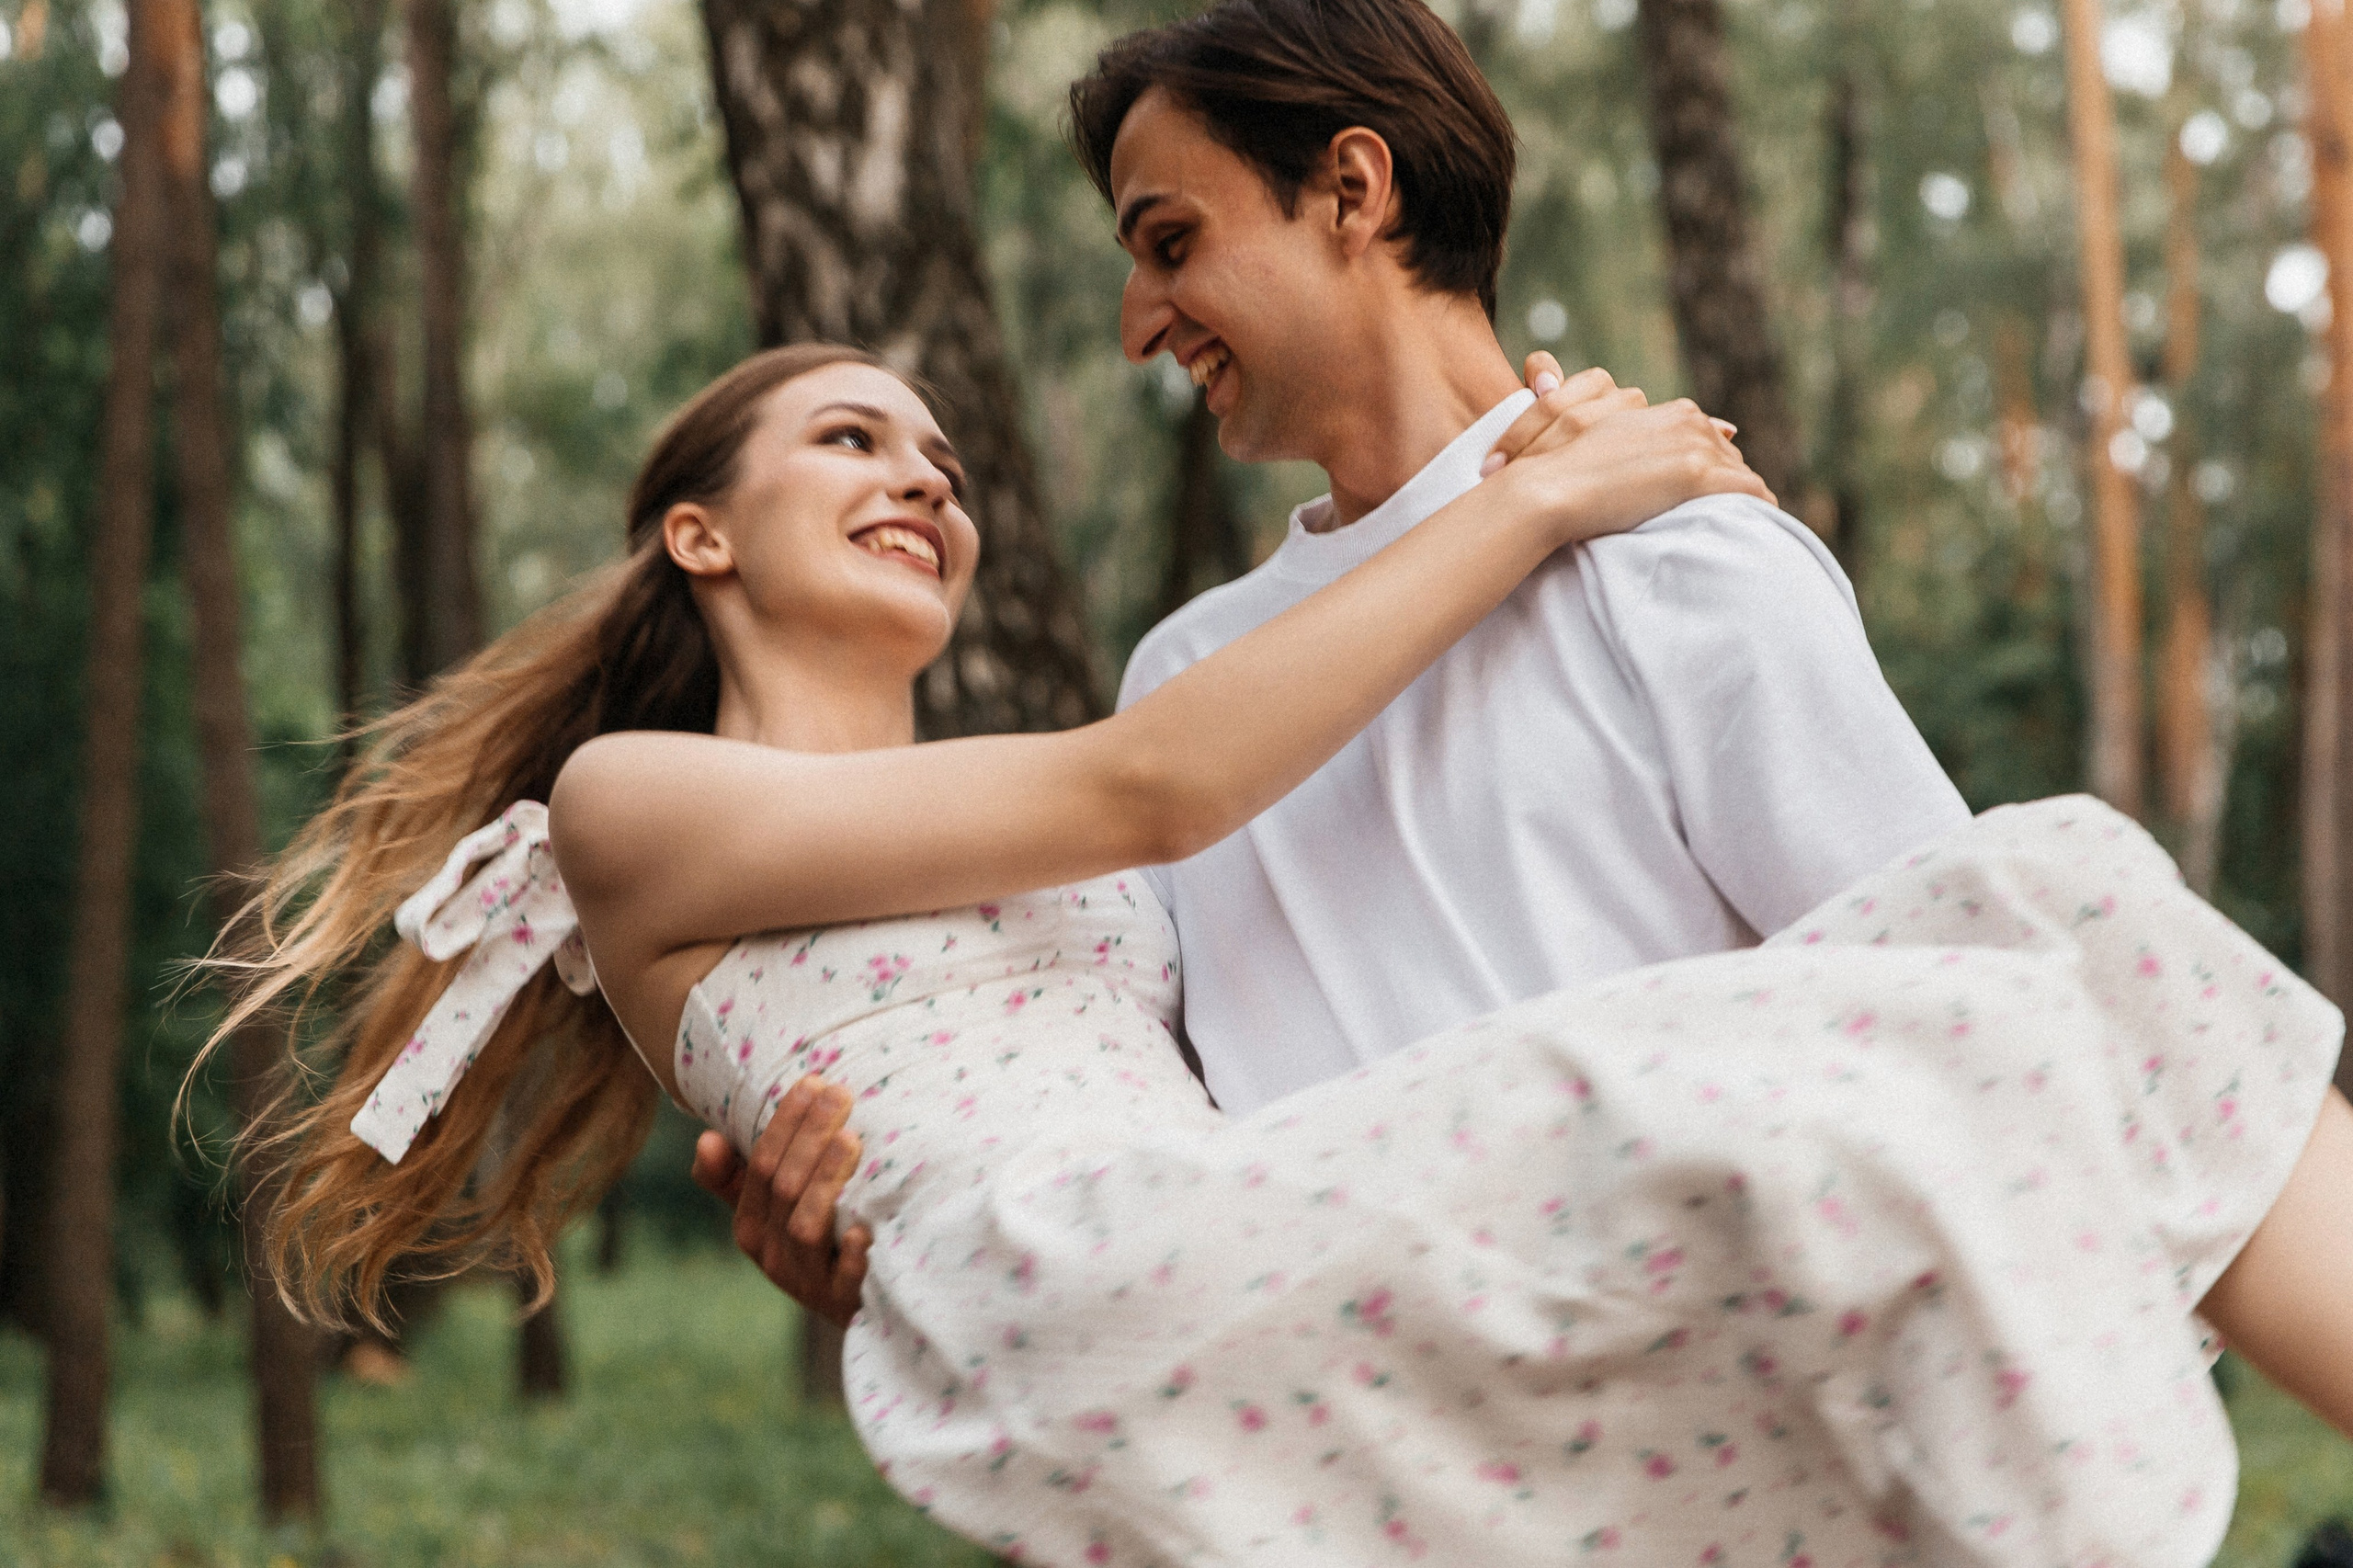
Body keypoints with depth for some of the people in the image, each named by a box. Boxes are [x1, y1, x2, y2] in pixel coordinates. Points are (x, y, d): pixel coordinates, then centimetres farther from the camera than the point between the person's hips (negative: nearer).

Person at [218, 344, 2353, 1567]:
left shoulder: (1033, 879, 38)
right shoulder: (629, 804, 16)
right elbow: (1139, 788, 5)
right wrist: (1535, 504, 8)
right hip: (1094, 1299, -7)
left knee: (2051, 924, -7)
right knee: (1834, 1114, -27)